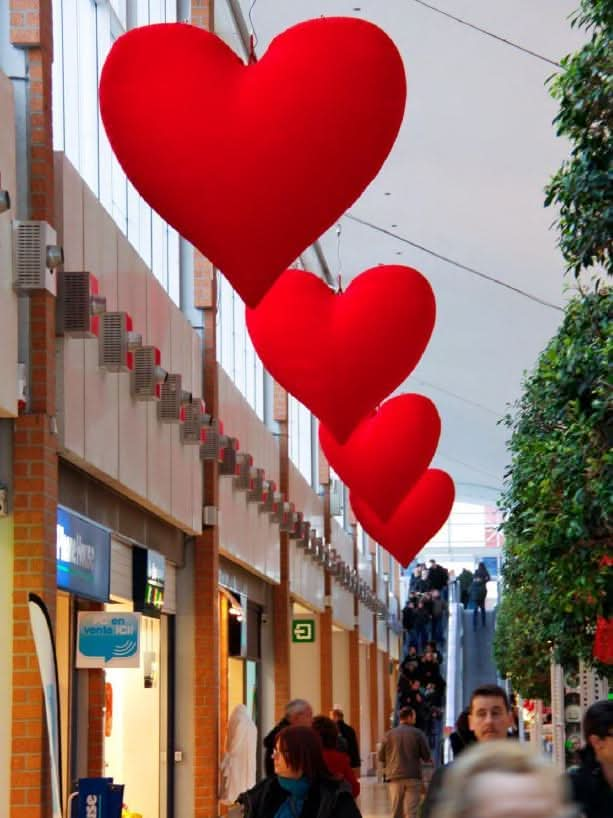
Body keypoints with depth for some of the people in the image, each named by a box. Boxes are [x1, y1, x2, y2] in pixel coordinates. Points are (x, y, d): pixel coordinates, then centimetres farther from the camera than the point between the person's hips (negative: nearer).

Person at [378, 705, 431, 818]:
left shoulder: (389, 734, 2)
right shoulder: (418, 734, -3)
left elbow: (381, 757, 4)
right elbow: (426, 756, -3)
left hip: (395, 776, 2)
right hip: (413, 775, -2)